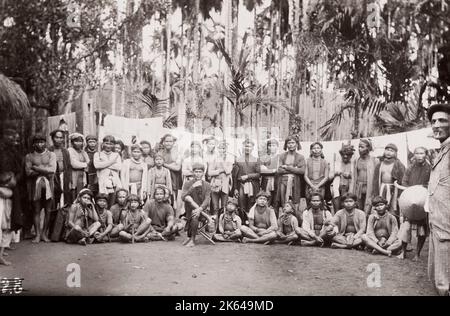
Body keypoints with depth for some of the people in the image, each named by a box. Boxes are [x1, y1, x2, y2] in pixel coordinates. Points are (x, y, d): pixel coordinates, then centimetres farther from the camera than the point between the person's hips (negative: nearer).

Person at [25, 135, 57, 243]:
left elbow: (52, 170, -4)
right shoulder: (29, 156, 10)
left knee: (48, 210, -1)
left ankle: (44, 233, 7)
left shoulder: (51, 154, 10)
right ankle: (37, 235, 4)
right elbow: (28, 172, -3)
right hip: (35, 185, 0)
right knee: (36, 211, 0)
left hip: (48, 184, 0)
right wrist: (45, 171, -7)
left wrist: (36, 167, -5)